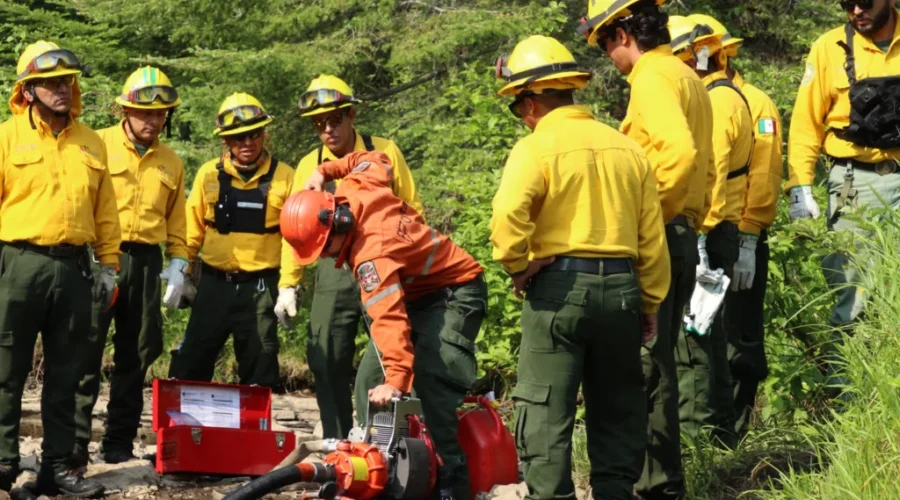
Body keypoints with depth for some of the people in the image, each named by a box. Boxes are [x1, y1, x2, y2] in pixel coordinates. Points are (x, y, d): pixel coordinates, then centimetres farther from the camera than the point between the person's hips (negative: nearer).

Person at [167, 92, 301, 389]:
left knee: (258, 374, 5)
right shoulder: (209, 174, 4)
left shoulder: (283, 178, -1)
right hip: (213, 283, 1)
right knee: (190, 365, 2)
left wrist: (288, 286, -9)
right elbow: (193, 229, 9)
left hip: (260, 287, -1)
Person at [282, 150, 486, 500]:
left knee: (431, 383, -26)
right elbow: (378, 160, 10)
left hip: (455, 294, -11)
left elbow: (389, 318, -45)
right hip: (418, 292, 11)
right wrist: (326, 169, 9)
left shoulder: (372, 253, -35)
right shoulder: (355, 188, -13)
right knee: (370, 378, 5)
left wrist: (396, 379, -53)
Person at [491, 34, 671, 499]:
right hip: (621, 286, 5)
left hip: (559, 285, -5)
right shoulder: (627, 147, 9)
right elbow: (652, 238, 11)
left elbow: (507, 216, -24)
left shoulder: (535, 148, -7)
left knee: (545, 408, 0)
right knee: (617, 404, 16)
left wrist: (518, 267, -8)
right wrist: (649, 304, 19)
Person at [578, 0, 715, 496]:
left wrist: (650, 213, -19)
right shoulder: (689, 78, 18)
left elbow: (680, 152, -27)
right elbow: (701, 160, 22)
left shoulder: (652, 77, -12)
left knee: (644, 363, -6)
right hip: (683, 235, 10)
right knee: (659, 359, 16)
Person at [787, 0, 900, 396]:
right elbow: (806, 122, 1)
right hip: (856, 182, -1)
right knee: (853, 298, -1)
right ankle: (843, 393, 8)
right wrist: (800, 189, -6)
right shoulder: (831, 48, 1)